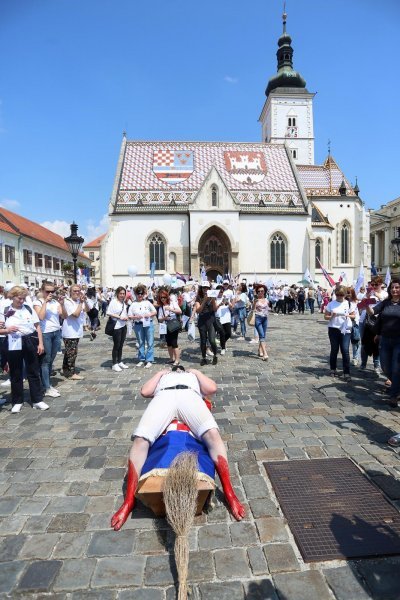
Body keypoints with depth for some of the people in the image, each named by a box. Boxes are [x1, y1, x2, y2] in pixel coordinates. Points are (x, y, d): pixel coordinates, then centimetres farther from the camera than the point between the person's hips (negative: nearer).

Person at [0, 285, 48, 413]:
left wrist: (40, 343, 1)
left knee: (34, 372, 7)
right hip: (14, 345, -1)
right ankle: (17, 401, 22)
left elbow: (37, 326, 6)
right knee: (16, 374, 9)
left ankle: (37, 400, 16)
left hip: (30, 343, 1)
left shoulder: (29, 308, 4)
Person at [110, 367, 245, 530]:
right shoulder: (162, 377, 45)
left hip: (190, 396, -1)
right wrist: (159, 373, 34)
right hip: (163, 397, 1)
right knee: (140, 440, -27)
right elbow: (145, 392, 26)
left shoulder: (194, 376, 43)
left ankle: (229, 494, -31)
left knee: (213, 434, -30)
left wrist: (197, 372, 31)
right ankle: (129, 501, -25)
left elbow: (212, 389, 23)